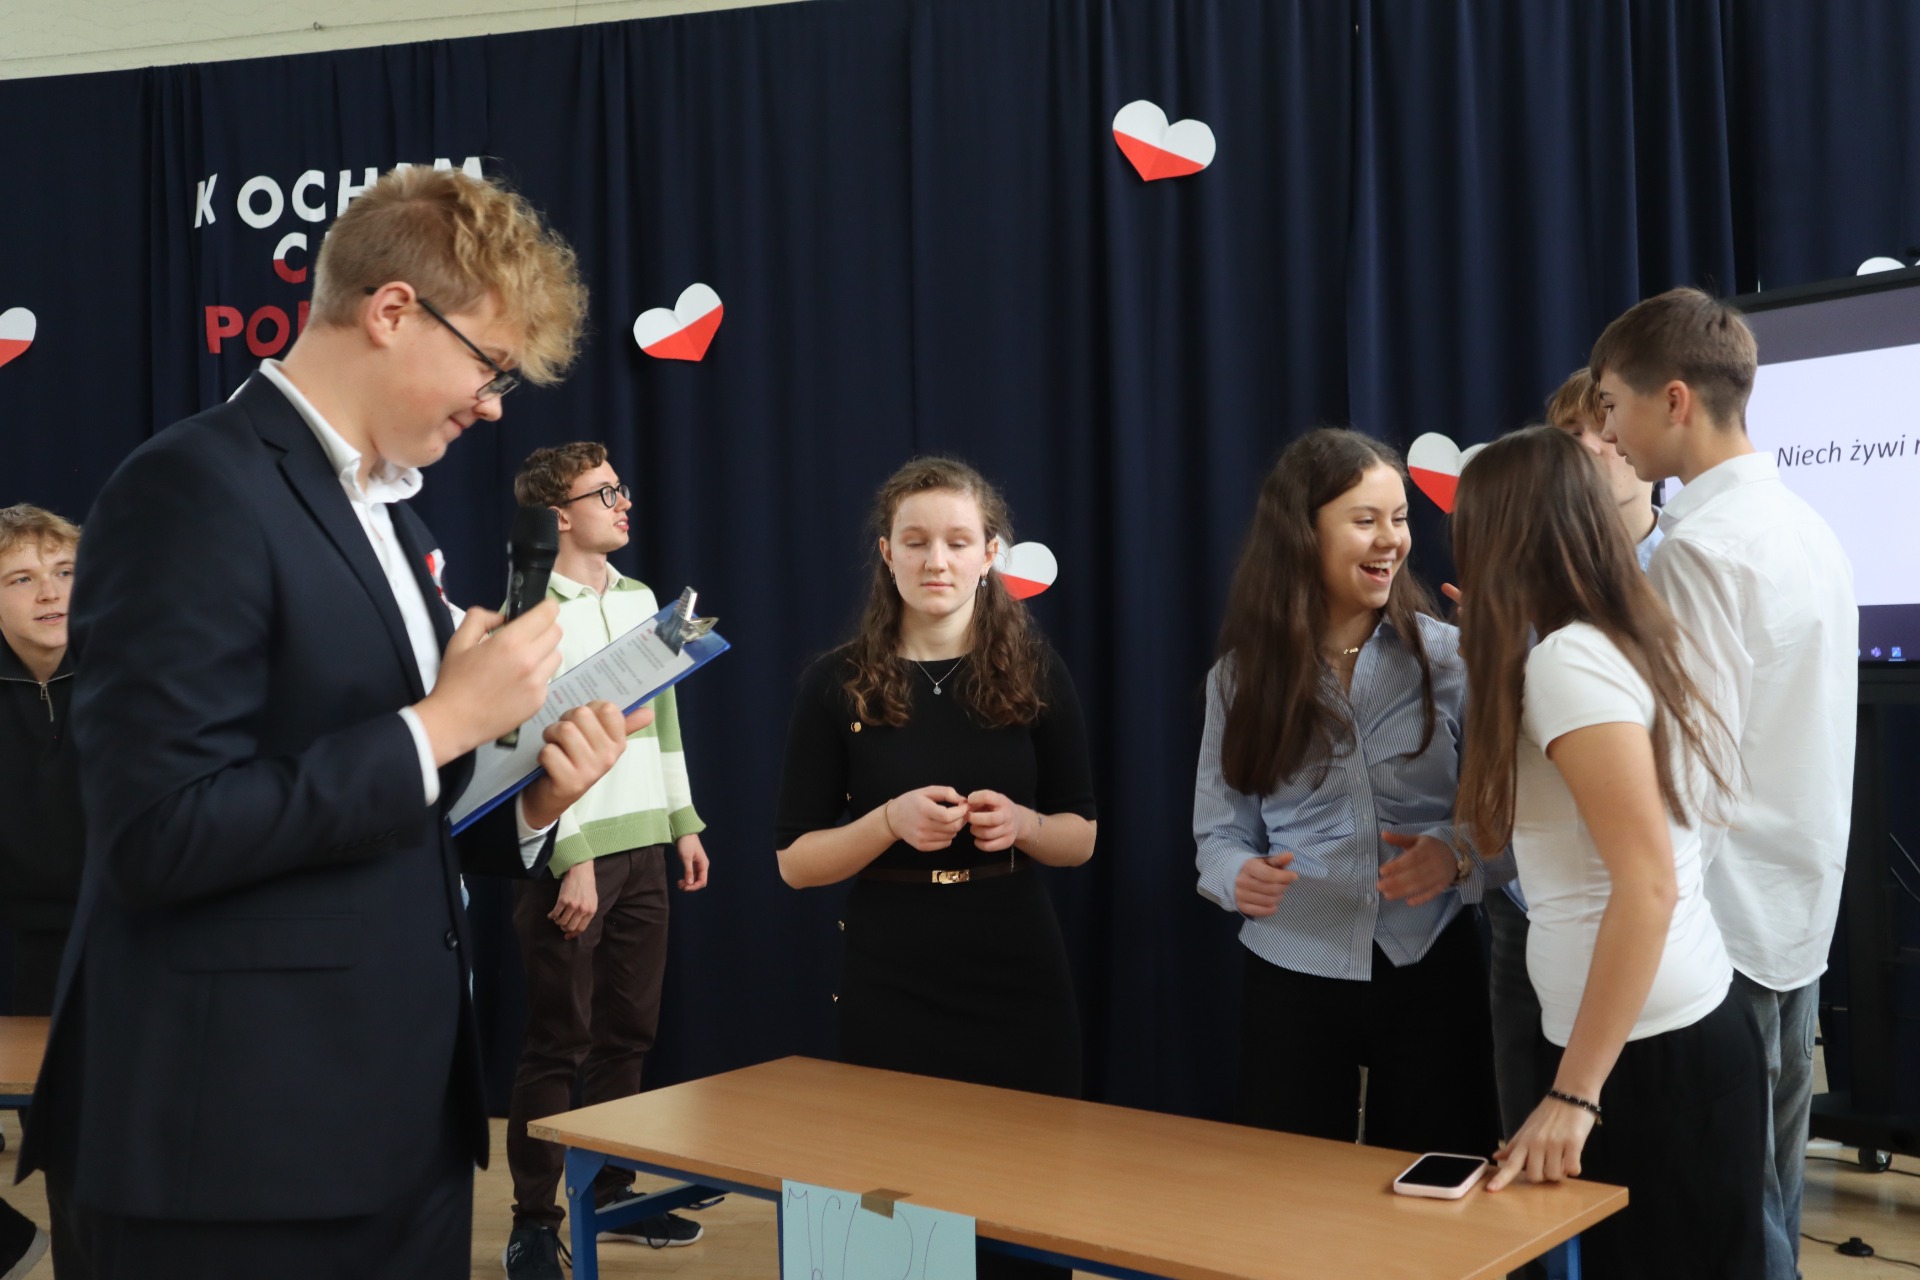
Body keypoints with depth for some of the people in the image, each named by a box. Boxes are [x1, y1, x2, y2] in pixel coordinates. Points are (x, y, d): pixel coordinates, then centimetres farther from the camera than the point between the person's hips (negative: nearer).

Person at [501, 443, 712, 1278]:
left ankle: (608, 1192, 25)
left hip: (643, 845, 7)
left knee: (627, 1032, 11)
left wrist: (683, 822, 13)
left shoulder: (640, 599, 12)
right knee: (560, 1044, 0)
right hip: (571, 852, -6)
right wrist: (571, 859, -17)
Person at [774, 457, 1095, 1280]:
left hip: (1020, 984, 2)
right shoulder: (837, 685, -4)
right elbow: (796, 862, -3)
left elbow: (1081, 837, 6)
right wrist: (890, 820, -20)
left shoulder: (1035, 673, 1)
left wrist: (1021, 824, -15)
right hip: (889, 994, -1)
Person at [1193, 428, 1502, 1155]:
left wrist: (1460, 856, -22)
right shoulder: (1241, 675, 0)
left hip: (1429, 972, 0)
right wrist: (1238, 876, -18)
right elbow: (1219, 828, 2)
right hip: (1292, 978, 1)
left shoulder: (1448, 657, -4)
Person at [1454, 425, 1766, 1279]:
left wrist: (1574, 1092, -21)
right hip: (1696, 1033, 9)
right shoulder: (1630, 640, 10)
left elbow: (1647, 884, -23)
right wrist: (1494, 661, 21)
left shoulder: (1568, 661, -17)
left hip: (1648, 1056, -9)